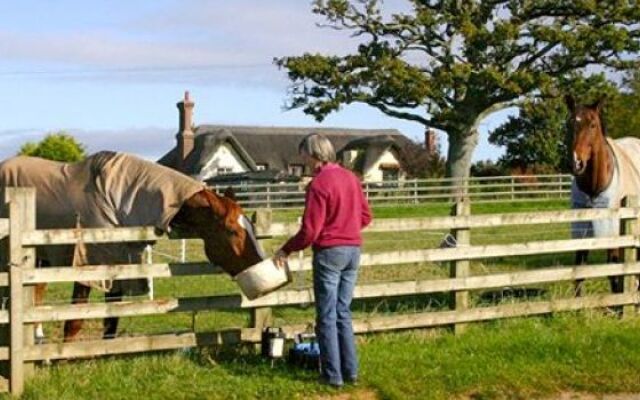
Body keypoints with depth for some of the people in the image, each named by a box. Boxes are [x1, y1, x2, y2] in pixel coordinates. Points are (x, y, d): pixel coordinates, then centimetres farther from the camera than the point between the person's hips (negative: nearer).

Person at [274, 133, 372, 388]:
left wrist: (286, 250, -4)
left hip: (329, 252, -7)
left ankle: (333, 375, 6)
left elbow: (310, 230, -16)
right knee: (343, 313, 15)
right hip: (353, 250, 7)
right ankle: (351, 371, 17)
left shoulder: (319, 184, -15)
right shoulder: (350, 178, 7)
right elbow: (365, 216, 14)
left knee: (327, 317, 3)